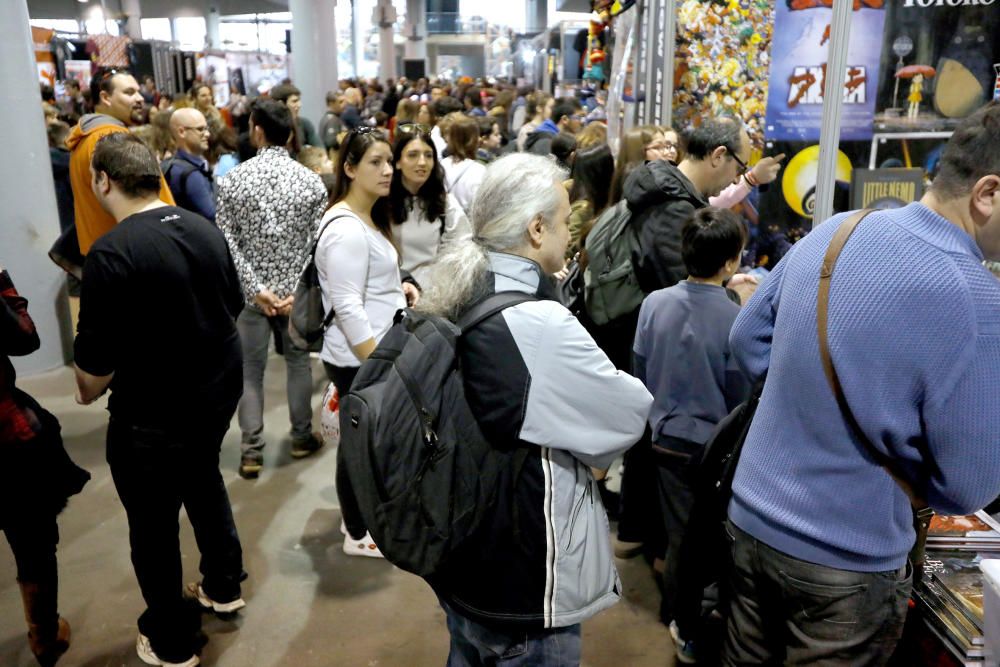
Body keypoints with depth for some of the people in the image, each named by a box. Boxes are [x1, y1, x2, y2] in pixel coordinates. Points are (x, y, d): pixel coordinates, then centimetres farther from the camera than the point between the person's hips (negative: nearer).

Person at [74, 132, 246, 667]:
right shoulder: (206, 229, -3)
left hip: (153, 414, -7)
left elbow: (96, 361, -21)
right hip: (218, 390, 7)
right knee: (204, 481, 29)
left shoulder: (110, 254, -24)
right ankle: (223, 586, 47)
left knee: (153, 523, 13)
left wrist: (87, 393, 1)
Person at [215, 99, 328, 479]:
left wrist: (255, 286, -12)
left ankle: (251, 452, 11)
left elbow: (226, 240, -11)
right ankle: (302, 437, 26)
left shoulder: (233, 179, -6)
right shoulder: (311, 180, -4)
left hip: (250, 291, 0)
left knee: (250, 369, 8)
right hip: (296, 288, 1)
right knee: (298, 361, 16)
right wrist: (299, 290, -10)